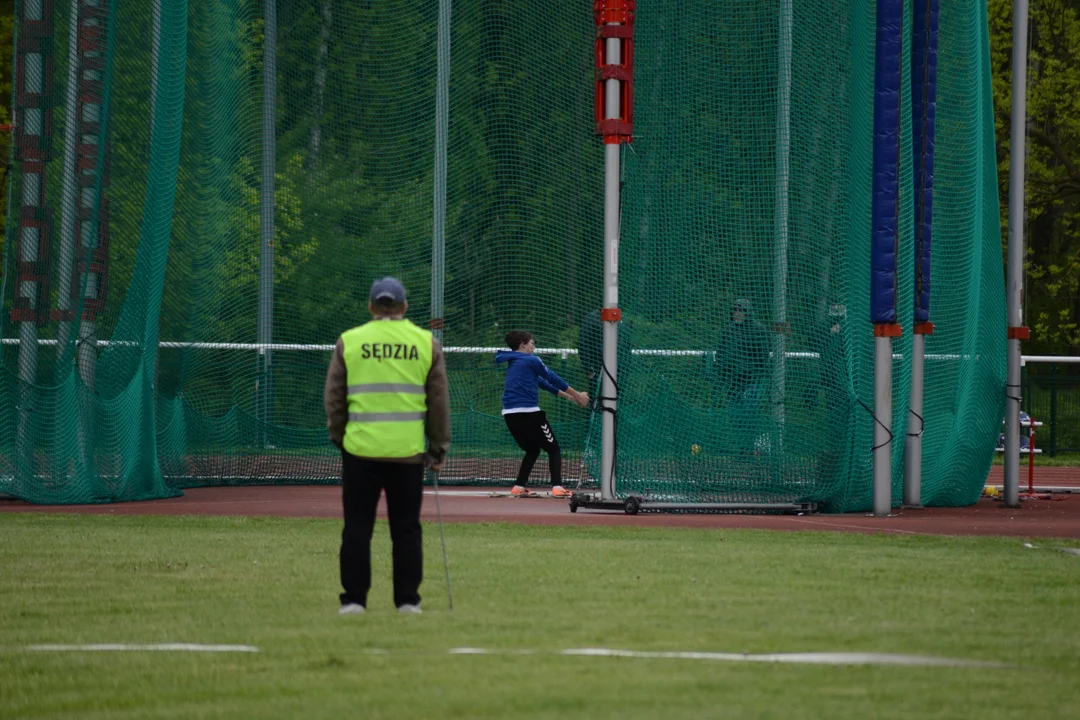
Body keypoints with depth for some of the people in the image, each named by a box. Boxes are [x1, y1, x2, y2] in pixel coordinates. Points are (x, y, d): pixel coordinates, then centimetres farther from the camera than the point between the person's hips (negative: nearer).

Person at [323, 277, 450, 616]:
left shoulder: (349, 341, 2)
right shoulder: (426, 343, 5)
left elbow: (333, 398, 5)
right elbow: (439, 401, 7)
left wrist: (338, 436, 17)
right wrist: (438, 448, 14)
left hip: (361, 448, -1)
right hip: (408, 449, 1)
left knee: (357, 527, 4)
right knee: (406, 529, 7)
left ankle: (354, 599, 3)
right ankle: (408, 600, 7)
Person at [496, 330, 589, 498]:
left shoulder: (513, 363, 23)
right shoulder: (531, 361, -1)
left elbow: (542, 382, 27)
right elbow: (553, 379, 3)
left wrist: (568, 396, 29)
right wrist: (577, 395, 13)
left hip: (510, 414, 7)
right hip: (528, 413, -7)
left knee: (532, 450, 23)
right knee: (553, 449, 2)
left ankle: (518, 487, 12)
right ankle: (557, 487, -13)